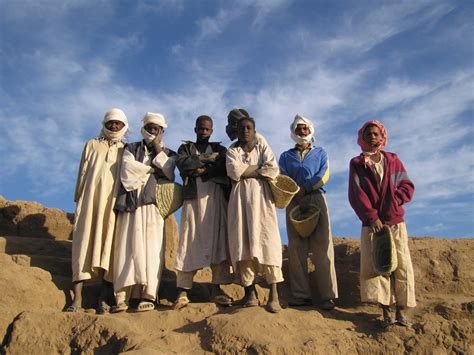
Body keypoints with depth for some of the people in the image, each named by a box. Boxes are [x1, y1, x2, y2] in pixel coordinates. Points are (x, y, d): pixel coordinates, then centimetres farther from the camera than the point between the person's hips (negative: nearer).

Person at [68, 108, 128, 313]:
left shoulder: (126, 151, 16)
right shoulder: (92, 145, 18)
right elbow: (82, 173, 13)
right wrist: (78, 199, 4)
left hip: (114, 203, 0)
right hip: (91, 200, 0)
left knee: (109, 246, -7)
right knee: (84, 242, -8)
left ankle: (103, 298, -9)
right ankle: (77, 298, -11)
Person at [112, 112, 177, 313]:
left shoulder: (168, 154, 20)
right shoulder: (131, 149, 18)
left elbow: (168, 172, -1)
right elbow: (128, 169, -1)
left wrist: (158, 148, 4)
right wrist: (153, 170, 2)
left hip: (154, 204, 0)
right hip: (131, 203, 0)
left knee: (151, 247, -10)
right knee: (129, 247, -10)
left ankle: (148, 295, -13)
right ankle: (122, 296, -14)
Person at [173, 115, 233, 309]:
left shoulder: (219, 149, 21)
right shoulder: (186, 148, 20)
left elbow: (224, 167, -1)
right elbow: (182, 163, -3)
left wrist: (201, 170, -7)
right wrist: (207, 160, -2)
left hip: (215, 198, 1)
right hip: (193, 198, -1)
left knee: (218, 241, -8)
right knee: (189, 242, -9)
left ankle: (216, 288, -7)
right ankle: (183, 291, -12)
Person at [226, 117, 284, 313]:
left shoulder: (264, 148, 14)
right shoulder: (232, 150, 14)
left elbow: (273, 170, -6)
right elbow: (234, 171, -7)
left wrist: (245, 172, -4)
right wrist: (259, 169, -3)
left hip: (261, 197, -1)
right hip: (240, 198, 1)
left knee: (266, 241, -11)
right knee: (243, 242, -7)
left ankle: (273, 293, -14)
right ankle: (250, 291, -3)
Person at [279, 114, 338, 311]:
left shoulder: (320, 152, 19)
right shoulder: (285, 156, 20)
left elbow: (324, 175, 2)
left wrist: (304, 189, -10)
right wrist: (295, 193, -14)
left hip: (316, 199, -1)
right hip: (294, 202, 1)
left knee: (322, 246, -9)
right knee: (296, 248, -4)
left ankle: (328, 296, -11)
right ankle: (300, 295, -3)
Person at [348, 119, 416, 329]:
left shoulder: (393, 160, 13)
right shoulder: (356, 164, 7)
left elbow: (408, 187, 8)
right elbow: (356, 195, -3)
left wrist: (393, 201, -11)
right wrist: (372, 217, -14)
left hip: (395, 221, 2)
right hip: (371, 223, -2)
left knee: (402, 265, -4)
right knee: (376, 264, -8)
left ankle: (400, 312, 2)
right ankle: (386, 313, -6)